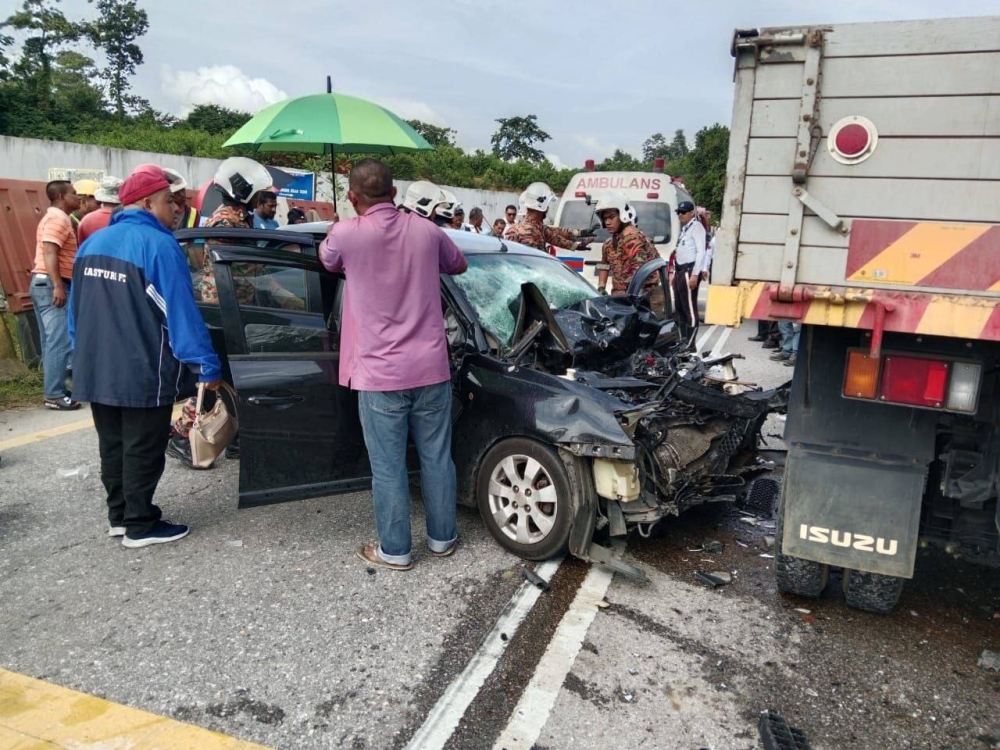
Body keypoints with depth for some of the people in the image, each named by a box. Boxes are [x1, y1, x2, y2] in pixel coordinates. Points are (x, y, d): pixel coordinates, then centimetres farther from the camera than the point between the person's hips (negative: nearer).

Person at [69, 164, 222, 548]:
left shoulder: (92, 242, 11)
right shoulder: (159, 245, -16)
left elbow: (76, 309, 17)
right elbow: (182, 312, -19)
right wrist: (207, 366, -15)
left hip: (96, 371, 8)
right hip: (142, 374, -8)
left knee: (112, 445, 17)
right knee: (142, 451, 3)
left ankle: (119, 516, 28)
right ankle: (140, 525, 13)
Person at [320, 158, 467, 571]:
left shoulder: (345, 234, -8)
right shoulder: (426, 230, 1)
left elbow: (326, 259, 16)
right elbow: (459, 265, 21)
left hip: (380, 375, -3)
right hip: (430, 368, 4)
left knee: (388, 468, 8)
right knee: (437, 459, 15)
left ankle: (395, 550, 20)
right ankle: (442, 538, 30)